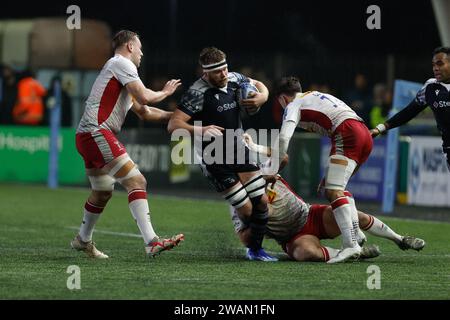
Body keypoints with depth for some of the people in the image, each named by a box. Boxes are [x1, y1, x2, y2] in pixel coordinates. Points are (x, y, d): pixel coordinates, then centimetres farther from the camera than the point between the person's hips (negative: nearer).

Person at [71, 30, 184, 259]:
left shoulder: (116, 67, 26)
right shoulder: (121, 63, -4)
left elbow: (144, 112, 31)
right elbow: (144, 97, -14)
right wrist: (165, 92, 5)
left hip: (87, 137, 11)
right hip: (97, 133, -11)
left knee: (103, 192, 25)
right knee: (136, 181, -16)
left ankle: (83, 240, 43)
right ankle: (152, 243, -25)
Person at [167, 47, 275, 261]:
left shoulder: (233, 79, 0)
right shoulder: (198, 93, -20)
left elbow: (259, 85, 21)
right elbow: (173, 125, -25)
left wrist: (262, 96, -3)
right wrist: (200, 130, -41)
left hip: (239, 151, 6)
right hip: (215, 161, -6)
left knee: (262, 201, -1)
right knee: (246, 209, -10)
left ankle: (256, 249, 16)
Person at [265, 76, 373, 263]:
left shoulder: (293, 105, 9)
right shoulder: (316, 96, 33)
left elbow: (283, 138, -8)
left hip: (347, 134, -9)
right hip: (365, 133, 9)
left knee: (333, 192, -15)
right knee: (333, 187, 21)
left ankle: (350, 245, -29)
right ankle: (355, 233, 4)